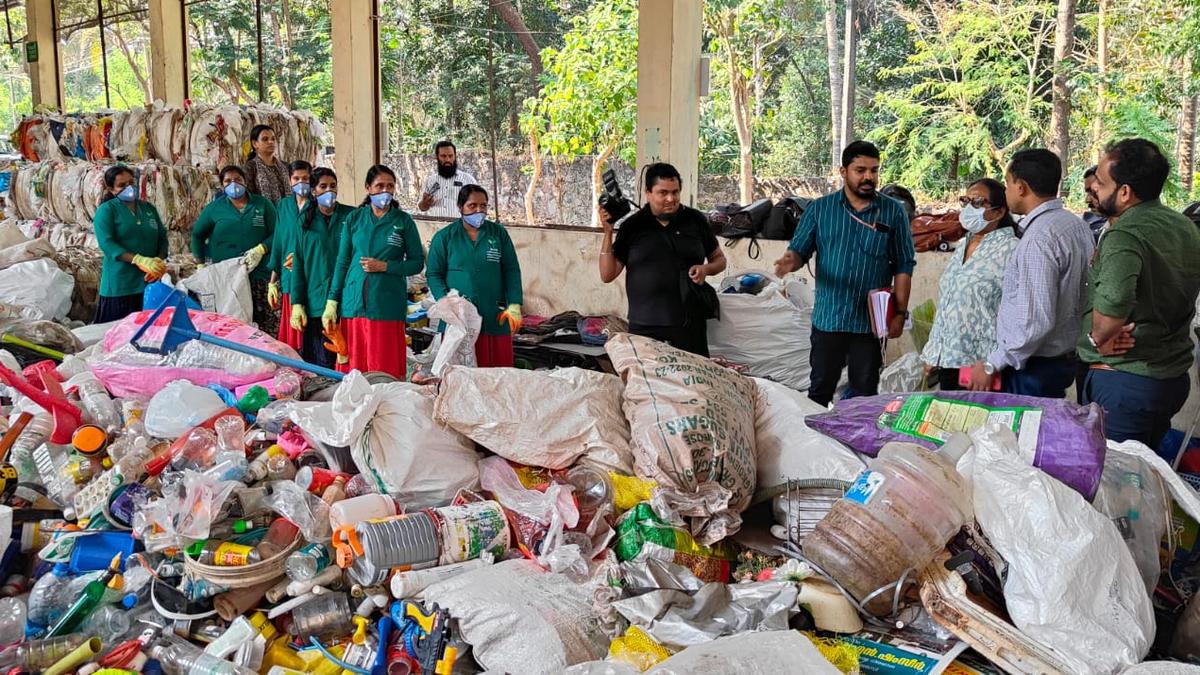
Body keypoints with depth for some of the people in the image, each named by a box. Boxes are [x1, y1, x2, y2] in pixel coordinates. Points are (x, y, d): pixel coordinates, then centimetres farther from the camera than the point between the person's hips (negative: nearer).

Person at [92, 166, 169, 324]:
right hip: (119, 284, -4)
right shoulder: (106, 210, 0)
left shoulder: (149, 208, 16)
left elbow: (162, 238, 11)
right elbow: (106, 243, -12)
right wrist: (139, 260, -25)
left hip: (150, 281, 4)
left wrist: (158, 261, -10)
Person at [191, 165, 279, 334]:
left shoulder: (263, 204, 8)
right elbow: (197, 234, 21)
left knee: (269, 326, -9)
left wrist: (260, 250, -13)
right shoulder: (214, 208, 11)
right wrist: (201, 263, 13)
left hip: (259, 276, -1)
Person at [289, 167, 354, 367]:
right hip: (315, 303, 1)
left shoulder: (350, 216, 5)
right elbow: (298, 264, 9)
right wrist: (297, 303, 1)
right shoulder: (305, 221, 10)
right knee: (319, 360, 2)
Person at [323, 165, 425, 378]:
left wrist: (385, 266, -9)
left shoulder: (403, 221, 4)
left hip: (387, 306, -2)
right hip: (353, 302, 2)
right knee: (352, 369, 3)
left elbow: (417, 263, 5)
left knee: (385, 372, -4)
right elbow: (342, 262, 12)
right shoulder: (355, 218, 11)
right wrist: (332, 302, 6)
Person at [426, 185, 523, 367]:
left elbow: (512, 271, 9)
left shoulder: (499, 233, 10)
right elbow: (433, 274, 6)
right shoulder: (444, 237, 6)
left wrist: (514, 305, -2)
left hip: (496, 318, 2)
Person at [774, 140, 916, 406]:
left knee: (865, 394, 11)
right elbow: (799, 250, 2)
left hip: (872, 321, 0)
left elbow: (904, 265, 2)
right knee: (821, 389, 10)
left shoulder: (894, 212, 0)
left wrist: (900, 312, -3)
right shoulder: (820, 209, 1)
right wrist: (791, 261, -23)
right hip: (827, 317, 0)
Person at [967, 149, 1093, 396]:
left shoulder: (1039, 237, -22)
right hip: (1065, 357, 9)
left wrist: (992, 364, -16)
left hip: (1033, 366, -9)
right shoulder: (1077, 225, 7)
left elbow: (1037, 320, -25)